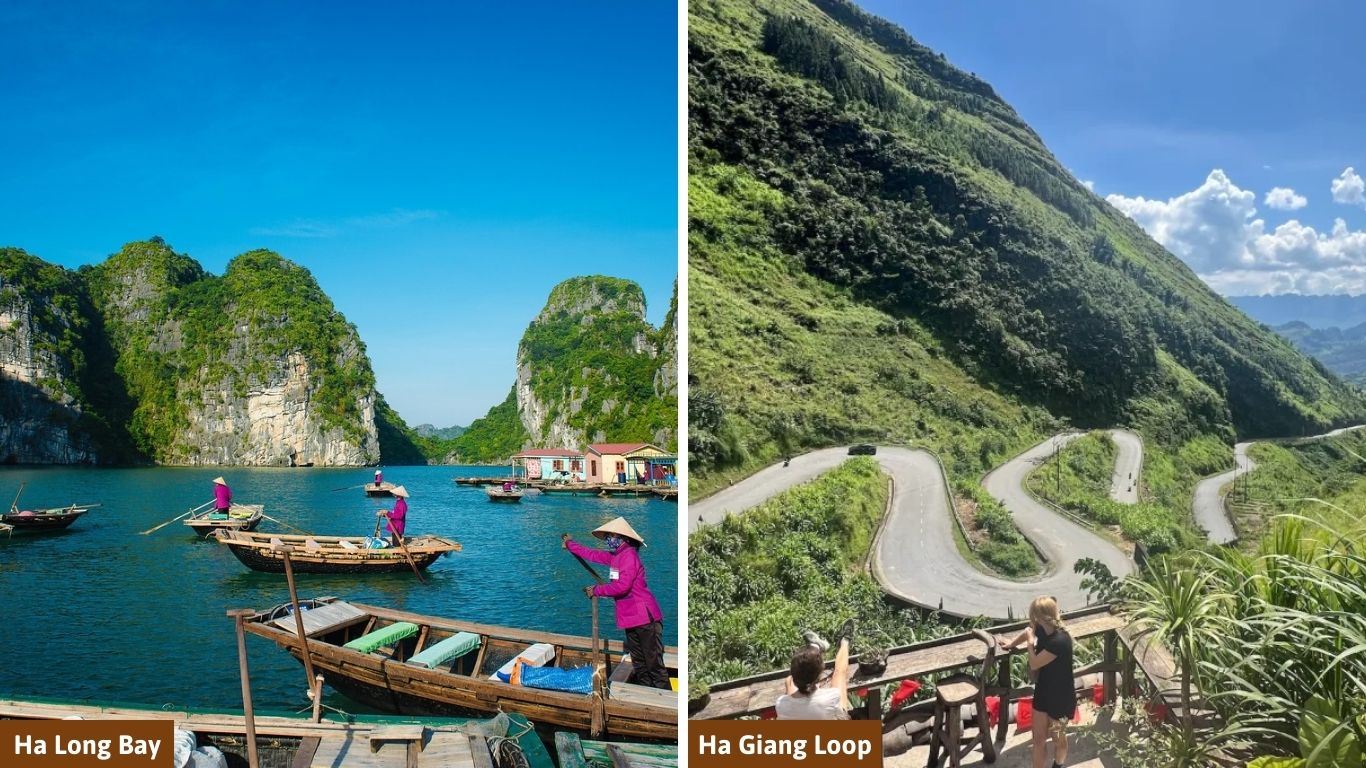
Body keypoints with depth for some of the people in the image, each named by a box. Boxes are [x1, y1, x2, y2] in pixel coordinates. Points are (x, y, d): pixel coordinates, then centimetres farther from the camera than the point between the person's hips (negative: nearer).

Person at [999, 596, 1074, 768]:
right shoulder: (1043, 630, -10)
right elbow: (1028, 632, 16)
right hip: (1044, 690, 6)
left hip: (1061, 696, -6)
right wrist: (1010, 644, 28)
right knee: (1039, 738, 13)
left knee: (1058, 737, 19)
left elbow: (1034, 664, -24)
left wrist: (1030, 642, -12)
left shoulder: (1059, 641, -35)